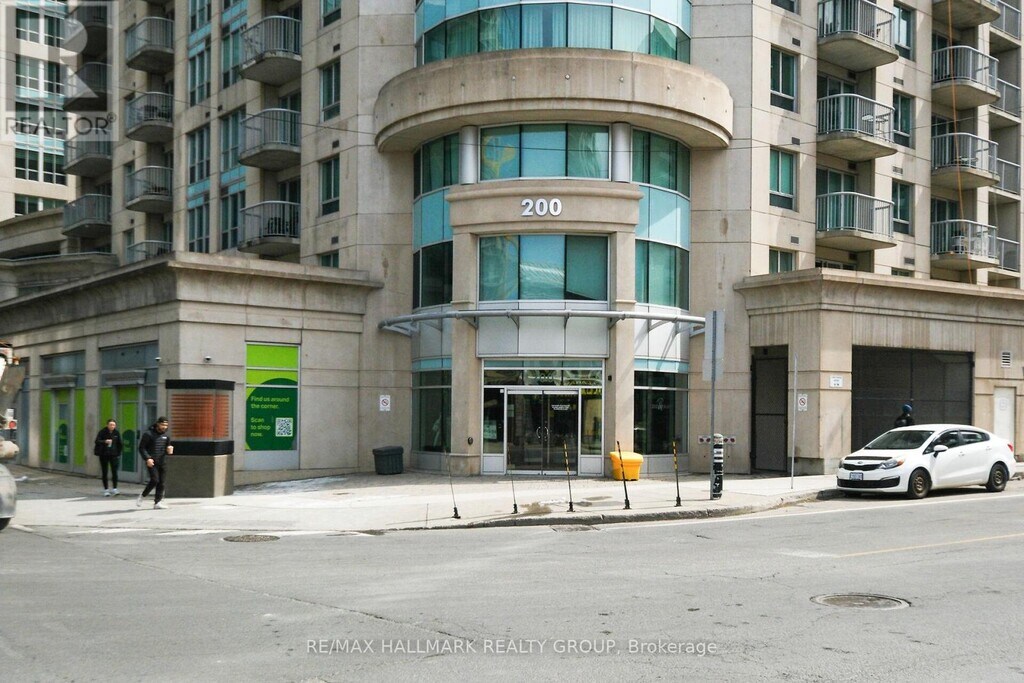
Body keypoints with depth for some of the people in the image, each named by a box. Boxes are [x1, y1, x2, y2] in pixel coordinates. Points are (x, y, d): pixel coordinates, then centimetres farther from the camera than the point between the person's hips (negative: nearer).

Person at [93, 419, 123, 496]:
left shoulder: (117, 433, 2)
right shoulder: (102, 432, -6)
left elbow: (120, 443, 12)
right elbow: (97, 441, -14)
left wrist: (119, 452, 6)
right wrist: (104, 441, -30)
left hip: (113, 454, 1)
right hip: (104, 455, -1)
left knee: (114, 472, -6)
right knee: (104, 473, 5)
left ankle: (114, 489, 0)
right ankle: (106, 489, 13)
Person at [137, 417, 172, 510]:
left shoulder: (166, 435, 10)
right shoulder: (149, 434, -6)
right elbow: (141, 448, -6)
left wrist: (169, 450, -3)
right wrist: (147, 458, -19)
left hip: (162, 462, 6)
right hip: (151, 462, -6)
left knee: (162, 482, 0)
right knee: (154, 480, -16)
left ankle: (157, 502, 7)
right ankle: (142, 496, 4)